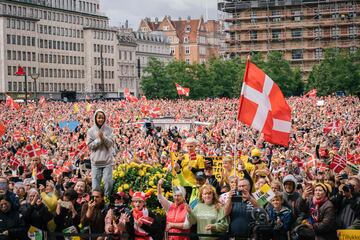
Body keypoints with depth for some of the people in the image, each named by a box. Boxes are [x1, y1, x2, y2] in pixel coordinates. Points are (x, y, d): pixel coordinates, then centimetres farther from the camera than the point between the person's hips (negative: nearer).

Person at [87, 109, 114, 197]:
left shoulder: (109, 129, 2)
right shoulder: (91, 131, 2)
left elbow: (111, 143, -3)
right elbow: (89, 145, -1)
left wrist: (104, 138, -19)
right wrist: (98, 140, -13)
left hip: (107, 160, 0)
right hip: (96, 160, 0)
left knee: (108, 181, -4)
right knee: (95, 182, 0)